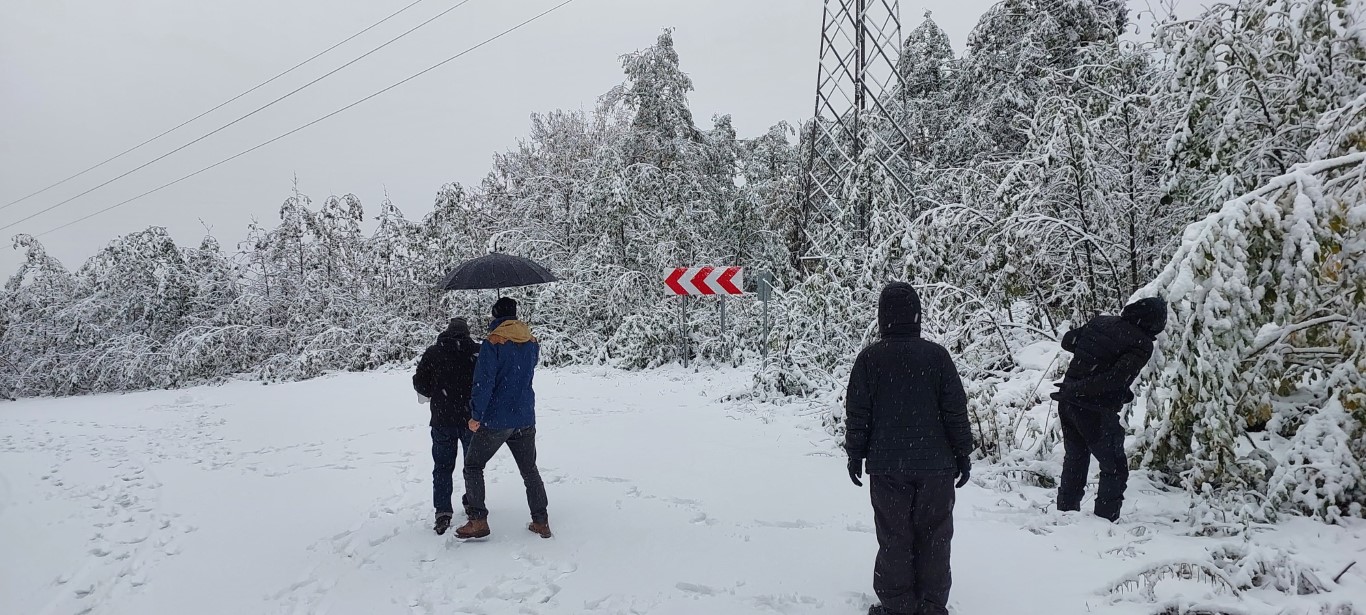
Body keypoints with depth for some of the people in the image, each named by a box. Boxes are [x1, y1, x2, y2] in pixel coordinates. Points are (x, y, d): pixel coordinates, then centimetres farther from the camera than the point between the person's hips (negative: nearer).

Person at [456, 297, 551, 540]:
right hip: (526, 419, 5)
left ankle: (478, 520, 8)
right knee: (529, 470, 15)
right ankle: (541, 522, 16)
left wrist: (476, 415, -13)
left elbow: (484, 382, -17)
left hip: (496, 420, -5)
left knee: (473, 466, 11)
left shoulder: (493, 342, -13)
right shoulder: (532, 342, 6)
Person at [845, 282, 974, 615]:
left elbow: (857, 413, -3)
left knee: (894, 539, 8)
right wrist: (963, 455, 8)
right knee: (933, 538, 12)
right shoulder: (937, 355, -6)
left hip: (887, 467, 0)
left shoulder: (870, 357, -7)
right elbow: (956, 410, -2)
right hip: (935, 465, 1)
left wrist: (855, 454, 9)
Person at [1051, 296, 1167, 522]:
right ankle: (1105, 519, 8)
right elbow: (1114, 379, -23)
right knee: (1115, 469, 9)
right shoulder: (1142, 345, -13)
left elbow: (1067, 341, 13)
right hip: (1096, 411, -7)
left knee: (1074, 461, 23)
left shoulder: (1102, 321, 4)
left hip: (1068, 402, 7)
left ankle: (1066, 511, 31)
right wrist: (1076, 390, -18)